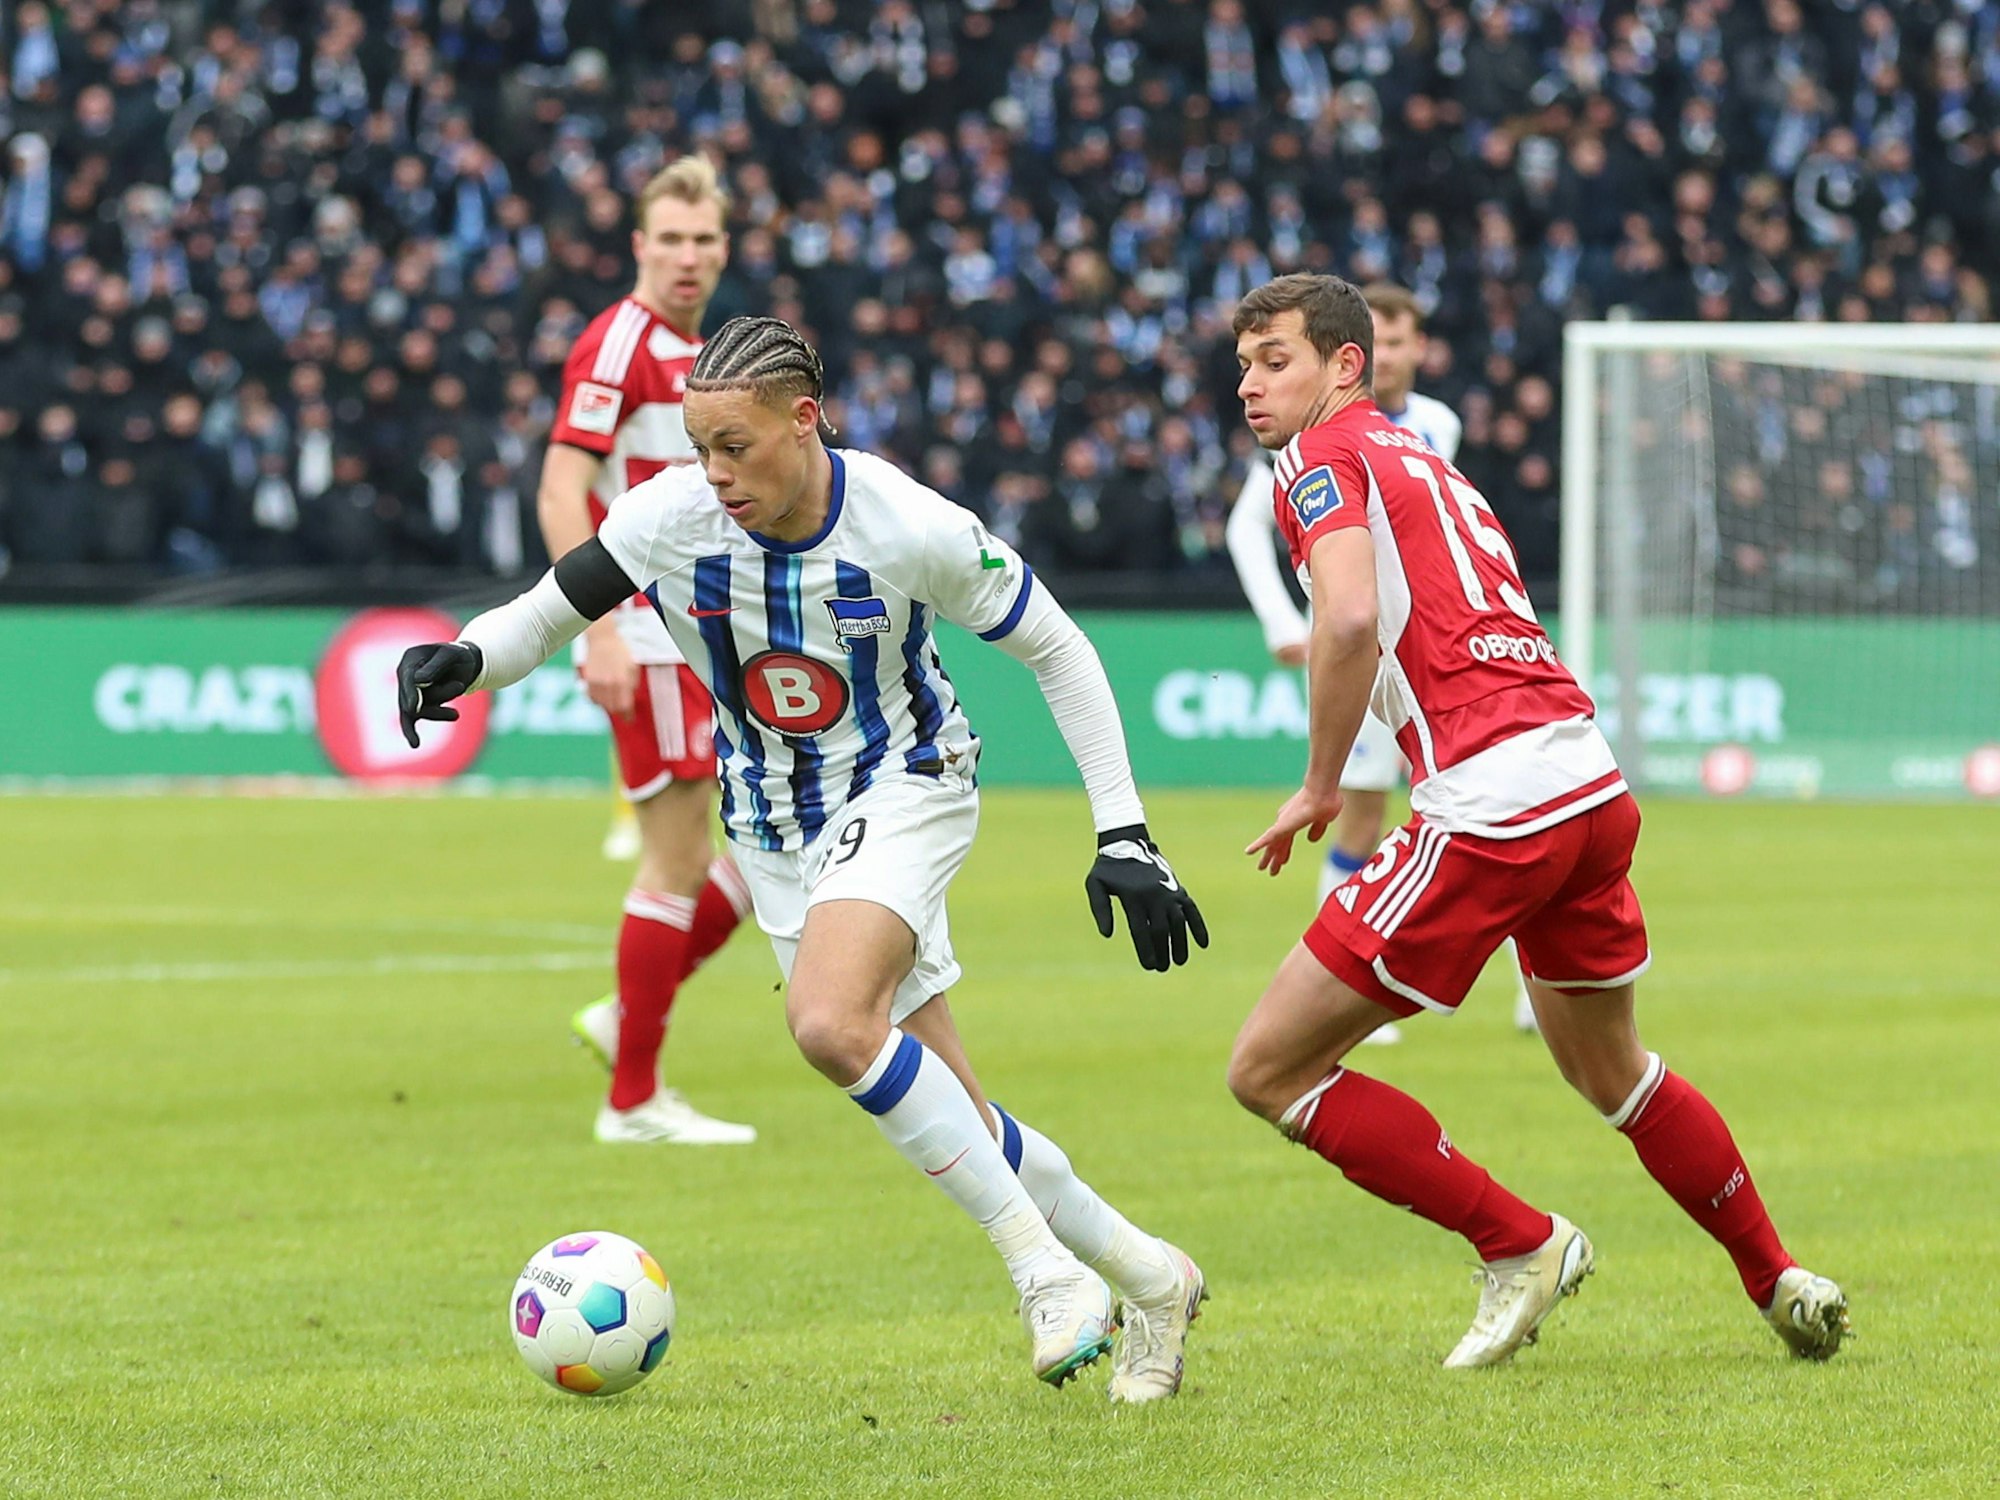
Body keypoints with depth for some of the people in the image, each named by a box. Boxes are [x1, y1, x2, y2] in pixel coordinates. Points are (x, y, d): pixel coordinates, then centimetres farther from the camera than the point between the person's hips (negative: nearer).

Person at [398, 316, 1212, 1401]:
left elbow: (1058, 652, -11)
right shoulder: (671, 517, -16)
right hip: (776, 836, 4)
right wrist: (464, 659, -28)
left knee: (829, 1022, -33)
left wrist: (1124, 835, -14)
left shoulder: (911, 528, -22)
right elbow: (544, 614, -4)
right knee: (955, 1128, 4)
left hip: (906, 792, -4)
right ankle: (1145, 1278, 25)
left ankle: (1041, 1263, -21)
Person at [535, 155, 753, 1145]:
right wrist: (600, 628, -26)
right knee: (677, 860, -8)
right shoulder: (620, 343, -11)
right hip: (646, 642, -9)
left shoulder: (699, 355, 17)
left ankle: (625, 1018, 16)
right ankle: (633, 1099, 0)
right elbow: (561, 493, -19)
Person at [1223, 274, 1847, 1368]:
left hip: (1489, 807, -9)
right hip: (1591, 785, 9)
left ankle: (1518, 1245, 4)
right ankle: (1779, 1281, 38)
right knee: (1611, 1072, 31)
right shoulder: (1426, 465, 25)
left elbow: (1349, 619, -19)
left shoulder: (1323, 459, -2)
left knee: (1268, 1070, -2)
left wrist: (1319, 787, -9)